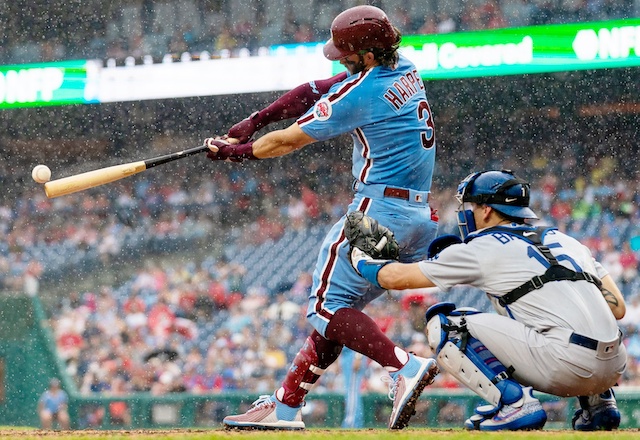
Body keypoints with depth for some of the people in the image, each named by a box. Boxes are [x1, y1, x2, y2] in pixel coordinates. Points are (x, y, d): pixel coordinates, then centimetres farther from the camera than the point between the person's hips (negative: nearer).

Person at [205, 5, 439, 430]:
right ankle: (286, 406, 17)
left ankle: (405, 366, -24)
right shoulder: (406, 72, 11)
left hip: (378, 212, -9)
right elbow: (315, 91, 16)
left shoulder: (361, 93, -14)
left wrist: (234, 151, 12)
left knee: (328, 307, -3)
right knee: (340, 305, 14)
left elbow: (289, 141, -4)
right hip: (421, 220, 9)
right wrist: (254, 121, 13)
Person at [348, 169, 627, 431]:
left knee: (443, 325, 2)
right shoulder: (562, 240, 23)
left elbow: (394, 277, 16)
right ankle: (598, 402, 22)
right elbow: (618, 308, 18)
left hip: (566, 368, -7)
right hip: (613, 369, 7)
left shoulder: (480, 248, 7)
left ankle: (514, 403, -9)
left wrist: (359, 258, 36)